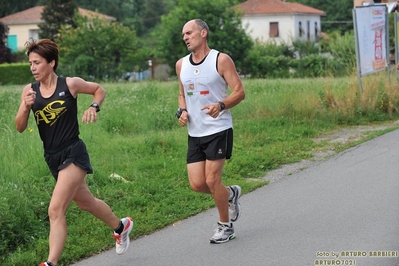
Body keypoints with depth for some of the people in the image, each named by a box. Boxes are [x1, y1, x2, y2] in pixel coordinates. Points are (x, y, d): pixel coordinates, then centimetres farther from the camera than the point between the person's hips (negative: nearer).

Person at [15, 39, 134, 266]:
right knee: (86, 202, 23)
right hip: (52, 158, 6)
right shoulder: (30, 91, 0)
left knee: (56, 210, -17)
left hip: (73, 153, -6)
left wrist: (94, 108, -10)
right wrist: (25, 107, -21)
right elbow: (20, 128, -3)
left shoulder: (70, 84, -9)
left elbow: (99, 90, 9)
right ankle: (121, 226, 48)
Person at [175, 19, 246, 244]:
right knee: (197, 184, 0)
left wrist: (221, 105, -28)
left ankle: (226, 226, 12)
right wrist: (182, 111, 1)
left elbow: (239, 91, -10)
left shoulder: (221, 60, -8)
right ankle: (231, 194, 31)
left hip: (218, 130, -6)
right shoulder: (181, 65, 10)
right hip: (195, 133, 6)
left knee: (212, 180, -8)